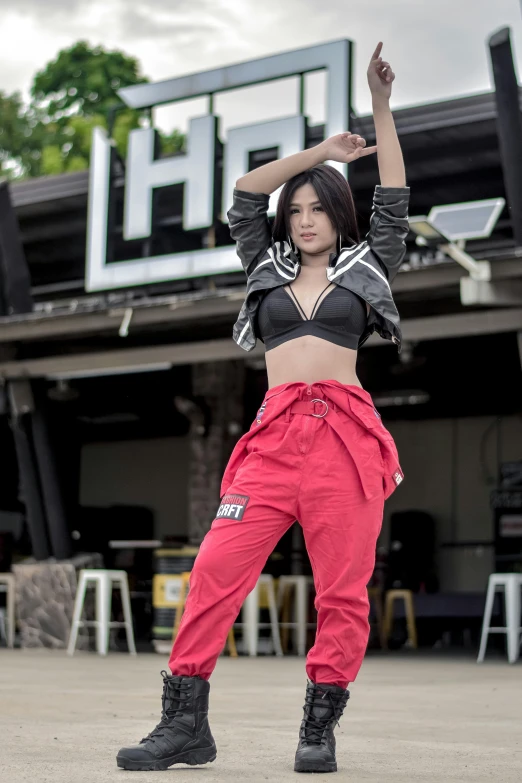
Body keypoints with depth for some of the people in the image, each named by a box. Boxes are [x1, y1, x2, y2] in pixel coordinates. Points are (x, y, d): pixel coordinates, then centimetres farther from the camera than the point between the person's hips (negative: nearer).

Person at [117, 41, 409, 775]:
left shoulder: (365, 269, 16)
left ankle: (320, 728, 4)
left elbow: (393, 205, 9)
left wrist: (382, 109, 6)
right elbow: (244, 197, 18)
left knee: (342, 588, -4)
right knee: (218, 568, -11)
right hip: (275, 434, 2)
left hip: (346, 432, -1)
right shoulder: (267, 269, 21)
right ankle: (186, 721, -8)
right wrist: (319, 151, 17)